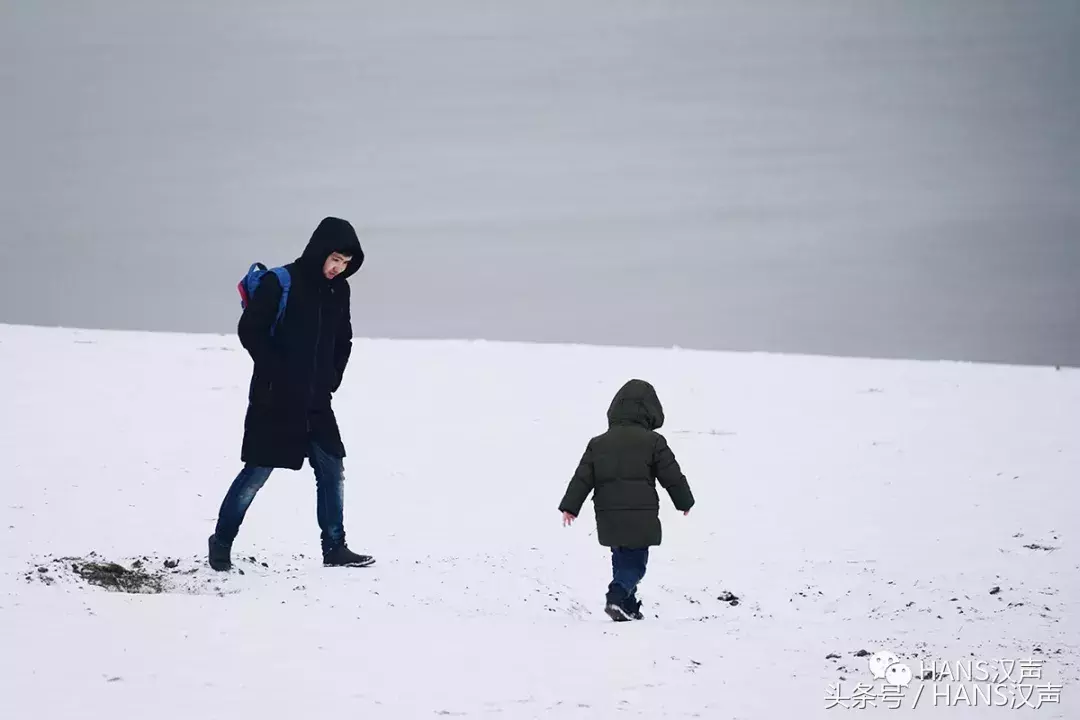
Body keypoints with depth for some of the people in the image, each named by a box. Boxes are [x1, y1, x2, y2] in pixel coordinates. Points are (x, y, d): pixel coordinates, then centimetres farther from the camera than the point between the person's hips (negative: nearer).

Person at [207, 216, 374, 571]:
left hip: (316, 404, 6)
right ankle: (222, 543, 12)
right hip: (275, 402, -6)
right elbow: (249, 330, -14)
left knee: (332, 471, 4)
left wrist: (332, 379, 8)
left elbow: (343, 340, 20)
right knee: (256, 472, -1)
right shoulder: (279, 283, -13)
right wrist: (278, 374, -14)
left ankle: (334, 548, 12)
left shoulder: (338, 290, 7)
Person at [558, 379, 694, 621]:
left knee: (622, 559, 18)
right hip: (640, 516, -4)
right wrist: (685, 501, 16)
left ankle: (628, 607, 19)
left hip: (609, 517, 4)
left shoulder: (598, 443, 7)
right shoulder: (653, 442, -4)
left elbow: (582, 478, 5)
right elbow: (672, 476, 1)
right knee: (635, 561, 0)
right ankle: (618, 596, -23)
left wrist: (570, 507, 9)